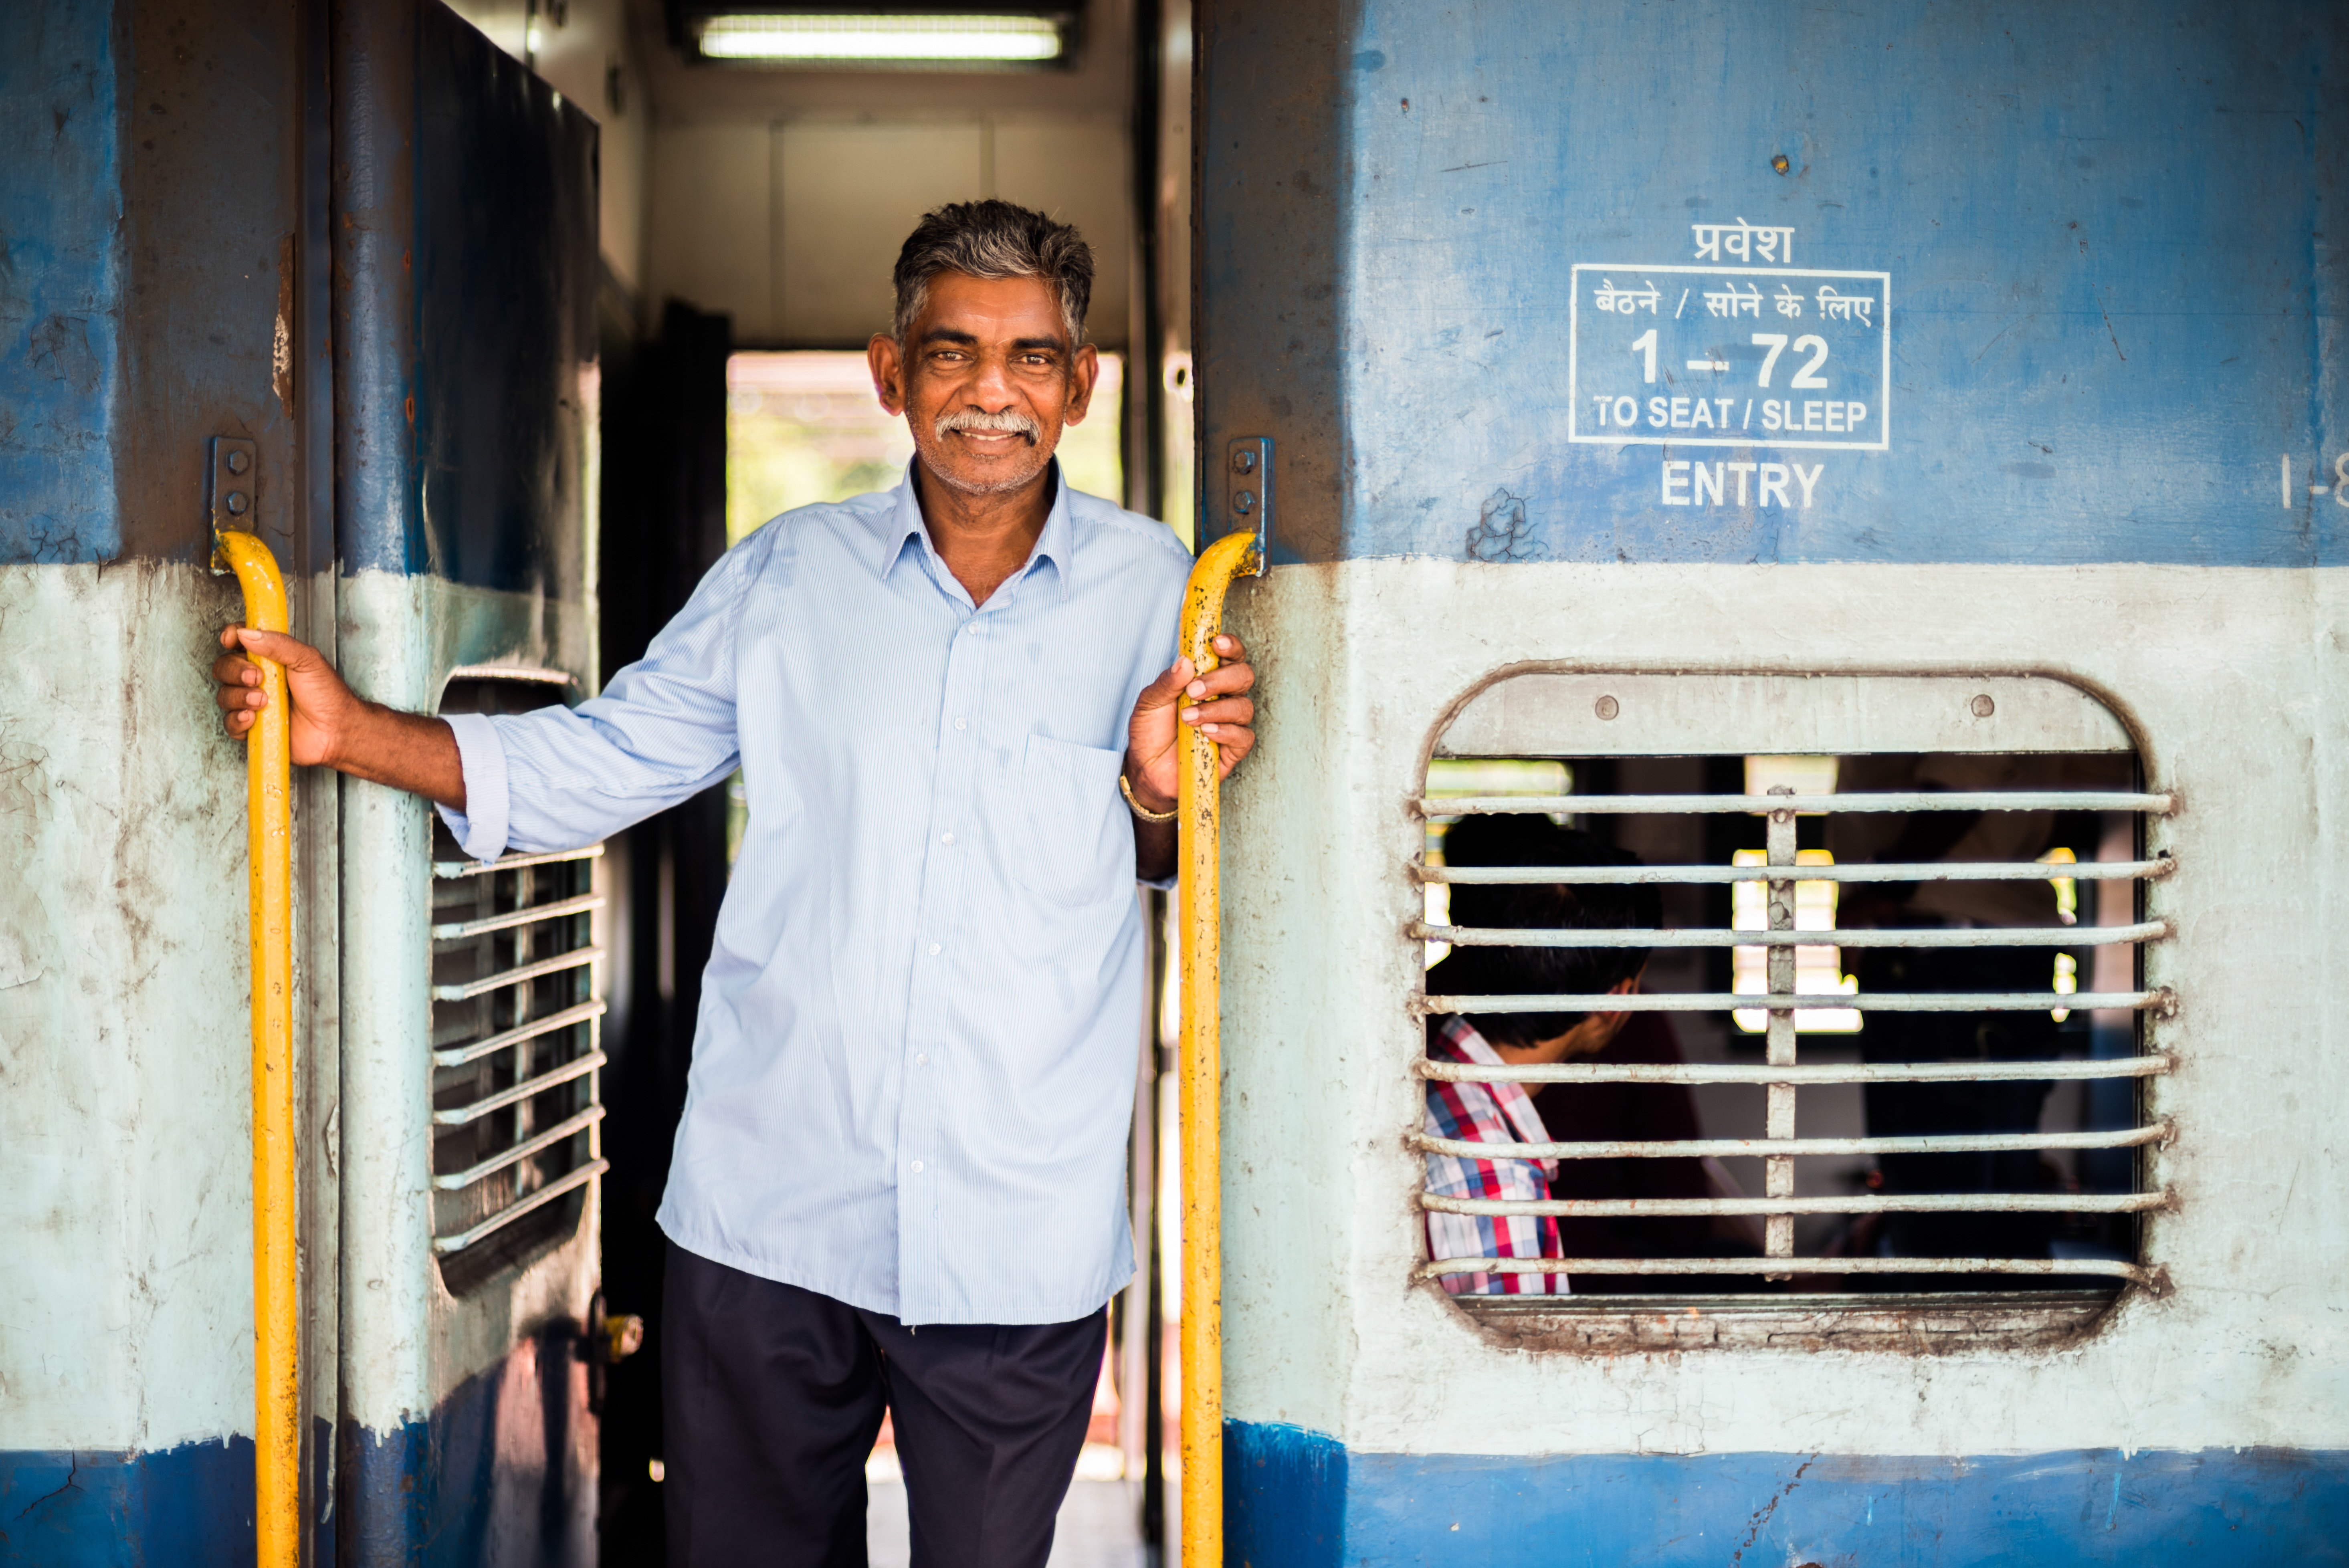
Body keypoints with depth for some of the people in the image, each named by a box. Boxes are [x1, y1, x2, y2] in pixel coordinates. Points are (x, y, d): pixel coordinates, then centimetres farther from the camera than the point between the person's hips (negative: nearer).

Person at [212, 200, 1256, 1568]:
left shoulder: (1152, 586, 2)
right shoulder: (787, 575, 5)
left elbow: (1158, 866, 6)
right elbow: (597, 762, 9)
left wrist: (1160, 789, -18)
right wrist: (358, 732, -3)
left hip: (1022, 1242, -1)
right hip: (769, 1211, 1)